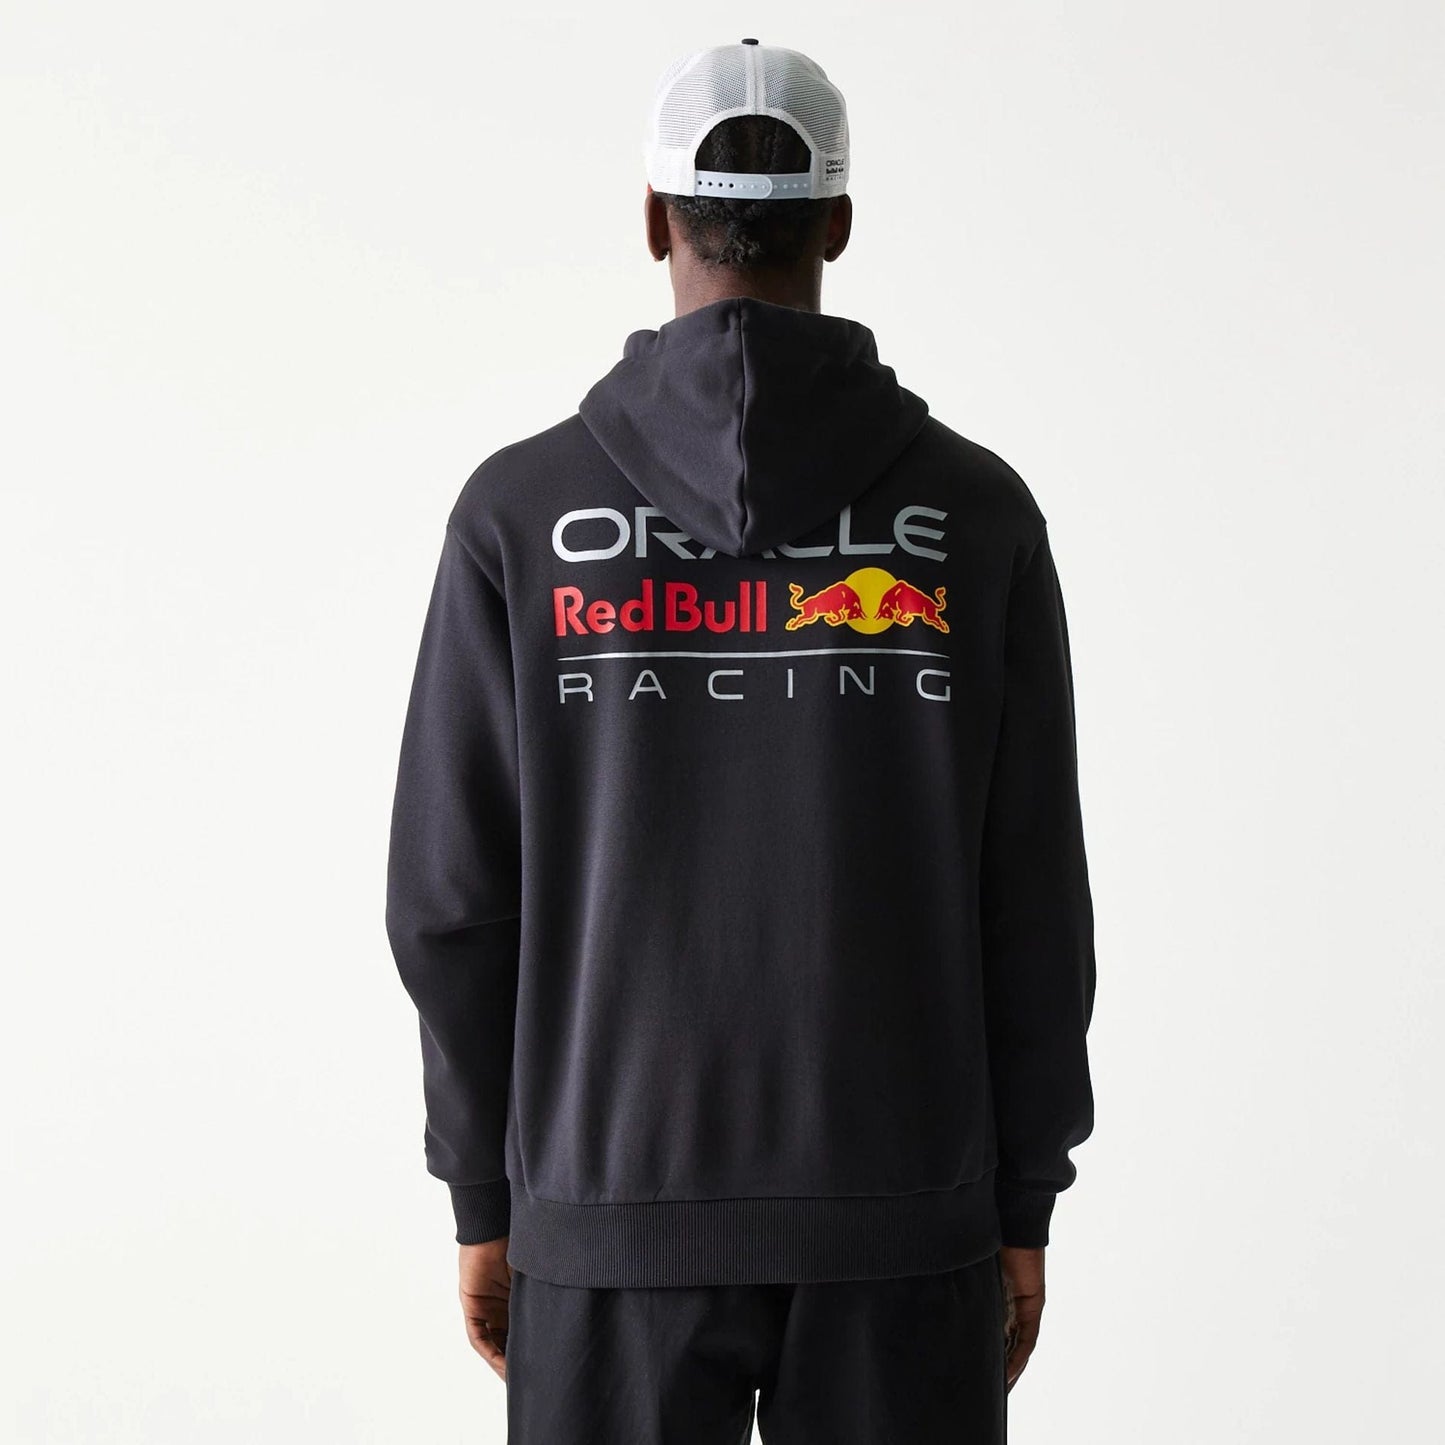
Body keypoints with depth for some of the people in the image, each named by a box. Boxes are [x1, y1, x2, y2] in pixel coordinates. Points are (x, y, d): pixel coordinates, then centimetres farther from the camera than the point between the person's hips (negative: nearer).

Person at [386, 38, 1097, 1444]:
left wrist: (483, 1198, 7)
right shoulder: (975, 511, -3)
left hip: (621, 1207, 0)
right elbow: (1029, 898, -3)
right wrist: (1023, 1208, 7)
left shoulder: (521, 510, -5)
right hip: (898, 1208, 1)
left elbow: (455, 893, -4)